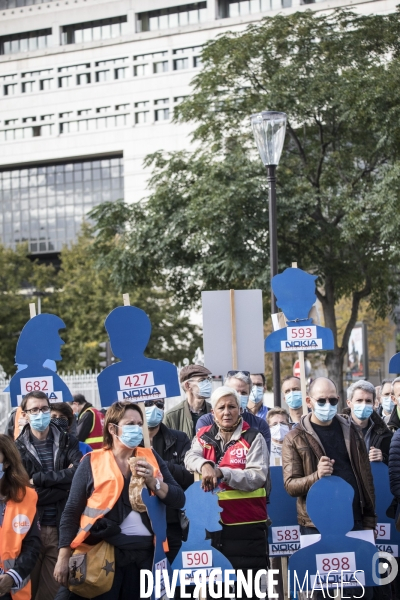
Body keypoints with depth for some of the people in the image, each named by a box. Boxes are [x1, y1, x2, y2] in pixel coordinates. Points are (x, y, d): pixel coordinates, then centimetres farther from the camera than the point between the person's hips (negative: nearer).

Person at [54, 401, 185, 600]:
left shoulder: (151, 458, 10)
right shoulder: (92, 462, 2)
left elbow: (179, 500, 6)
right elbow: (72, 511, 2)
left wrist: (153, 481, -11)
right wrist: (64, 557, -5)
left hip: (144, 552, 3)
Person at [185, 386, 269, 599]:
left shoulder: (253, 438, -1)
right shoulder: (204, 436, 10)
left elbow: (258, 477, -12)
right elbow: (190, 458, -9)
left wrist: (221, 472, -23)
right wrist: (205, 465, -32)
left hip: (247, 527, -3)